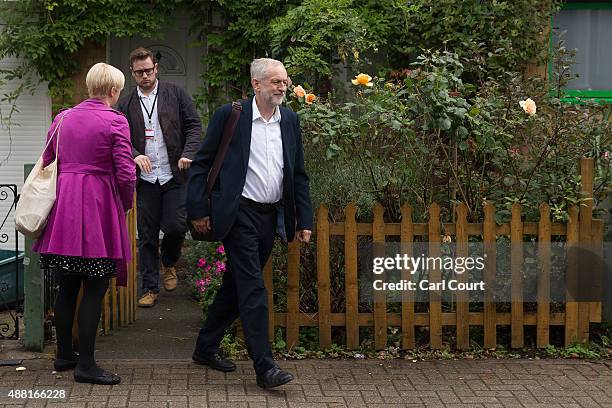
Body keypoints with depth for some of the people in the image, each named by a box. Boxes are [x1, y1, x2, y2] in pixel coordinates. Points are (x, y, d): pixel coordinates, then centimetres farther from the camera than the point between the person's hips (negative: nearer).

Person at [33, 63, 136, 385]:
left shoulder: (62, 118, 10)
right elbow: (125, 173, -12)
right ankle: (85, 365, -2)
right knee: (95, 288, -2)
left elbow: (47, 162, 12)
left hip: (63, 207, 6)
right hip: (98, 205, -6)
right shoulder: (114, 121, -8)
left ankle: (64, 355, 24)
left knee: (67, 286, 15)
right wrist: (126, 204, 5)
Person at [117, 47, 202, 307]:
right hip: (145, 179, 1)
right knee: (147, 236, 4)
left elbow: (194, 126, 3)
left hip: (174, 176, -1)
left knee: (176, 227, -9)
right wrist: (134, 156, -17)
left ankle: (169, 264, 23)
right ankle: (150, 288, 13)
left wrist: (188, 154, -13)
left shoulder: (175, 94, 5)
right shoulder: (126, 104, 8)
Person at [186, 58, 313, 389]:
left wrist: (304, 220, 9)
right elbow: (201, 164, -3)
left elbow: (298, 175, 13)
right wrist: (199, 210, -7)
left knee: (236, 286, 15)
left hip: (271, 216, 6)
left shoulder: (290, 120, 9)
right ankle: (264, 367, -8)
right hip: (239, 214, -6)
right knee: (253, 289, -10)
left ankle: (206, 348, 30)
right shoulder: (230, 116, -6)